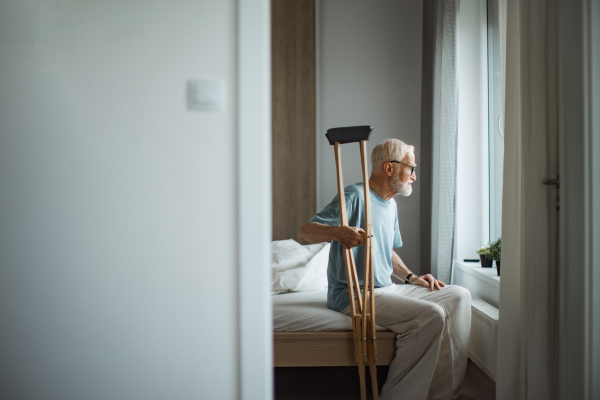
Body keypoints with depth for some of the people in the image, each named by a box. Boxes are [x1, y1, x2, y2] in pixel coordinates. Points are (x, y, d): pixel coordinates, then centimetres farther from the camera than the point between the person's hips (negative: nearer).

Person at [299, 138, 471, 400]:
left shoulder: (391, 204, 18)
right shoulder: (355, 196, -11)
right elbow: (306, 231, -19)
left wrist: (410, 277, 12)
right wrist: (338, 231, -38)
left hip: (386, 288, 10)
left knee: (459, 296, 2)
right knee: (431, 315, -26)